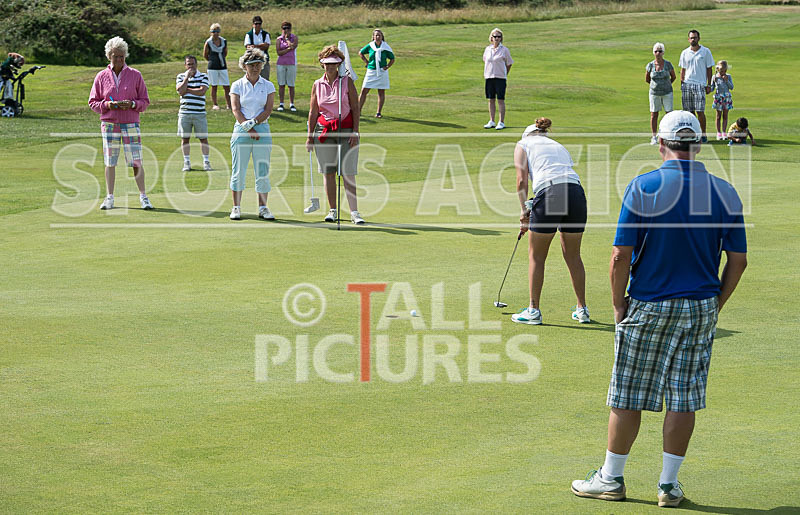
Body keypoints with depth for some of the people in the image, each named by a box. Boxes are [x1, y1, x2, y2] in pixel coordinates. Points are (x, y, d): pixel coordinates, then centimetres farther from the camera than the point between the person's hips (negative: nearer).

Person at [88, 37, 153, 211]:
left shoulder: (135, 75, 5)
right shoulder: (101, 77, 6)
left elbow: (145, 101, 6)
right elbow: (92, 102, 9)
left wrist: (132, 104, -13)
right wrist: (107, 105, -10)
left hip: (131, 123, -1)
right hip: (109, 123, 1)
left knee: (136, 161, -4)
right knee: (110, 162, 2)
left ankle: (143, 197, 3)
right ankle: (109, 198, 9)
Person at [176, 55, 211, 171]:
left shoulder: (203, 76, 3)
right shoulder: (181, 77, 9)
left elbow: (202, 91, -12)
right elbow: (180, 91, -8)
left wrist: (187, 90, -7)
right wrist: (187, 77, -8)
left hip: (199, 113, -2)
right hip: (184, 112, 2)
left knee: (203, 138, 1)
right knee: (185, 138, 4)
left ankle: (206, 161, 8)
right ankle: (186, 162, 12)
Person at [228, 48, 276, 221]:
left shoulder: (268, 86, 8)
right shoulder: (237, 85, 5)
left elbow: (268, 110, -1)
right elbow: (236, 110, -4)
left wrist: (253, 122, -15)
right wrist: (249, 129, -14)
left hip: (262, 129, 1)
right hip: (241, 130, -1)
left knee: (263, 170, 0)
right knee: (238, 169, -1)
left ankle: (263, 208, 7)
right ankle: (236, 207, 6)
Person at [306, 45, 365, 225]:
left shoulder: (347, 81, 2)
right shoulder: (317, 85, 8)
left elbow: (355, 108, 1)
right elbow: (313, 112, 12)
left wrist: (355, 131, -7)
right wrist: (310, 135, 8)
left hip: (346, 130, -3)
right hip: (323, 131, 3)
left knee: (348, 173, -7)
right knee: (328, 172, 3)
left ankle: (354, 212, -6)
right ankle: (333, 210, 11)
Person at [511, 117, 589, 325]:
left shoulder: (523, 144, 18)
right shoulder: (559, 146, 32)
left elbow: (521, 180, 5)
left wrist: (525, 211, 11)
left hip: (549, 193, -5)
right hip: (576, 191, 5)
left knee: (536, 256, 11)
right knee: (573, 256, 18)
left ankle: (533, 310, 14)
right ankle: (582, 310, 23)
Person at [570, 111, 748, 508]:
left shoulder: (642, 188, -11)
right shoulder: (724, 192, -2)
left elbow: (621, 256, -12)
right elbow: (738, 260, 0)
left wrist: (618, 303, 1)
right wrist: (715, 305, 11)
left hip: (648, 307, -3)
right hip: (701, 308, 3)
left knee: (627, 398, 8)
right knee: (683, 399, 8)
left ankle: (611, 478, 17)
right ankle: (669, 484, 12)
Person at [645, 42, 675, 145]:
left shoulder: (668, 64, -7)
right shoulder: (650, 65, -5)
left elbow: (673, 77, 10)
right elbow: (647, 79, 10)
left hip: (667, 93, 0)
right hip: (654, 93, 0)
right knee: (654, 115, 2)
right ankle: (654, 137, 10)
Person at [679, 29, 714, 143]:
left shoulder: (706, 51, 2)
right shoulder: (685, 53, 10)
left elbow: (709, 69, 4)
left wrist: (709, 85, -1)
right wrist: (681, 84, 9)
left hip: (700, 85, -3)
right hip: (687, 85, 3)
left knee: (700, 112, -8)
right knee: (690, 111, 3)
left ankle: (703, 135, 1)